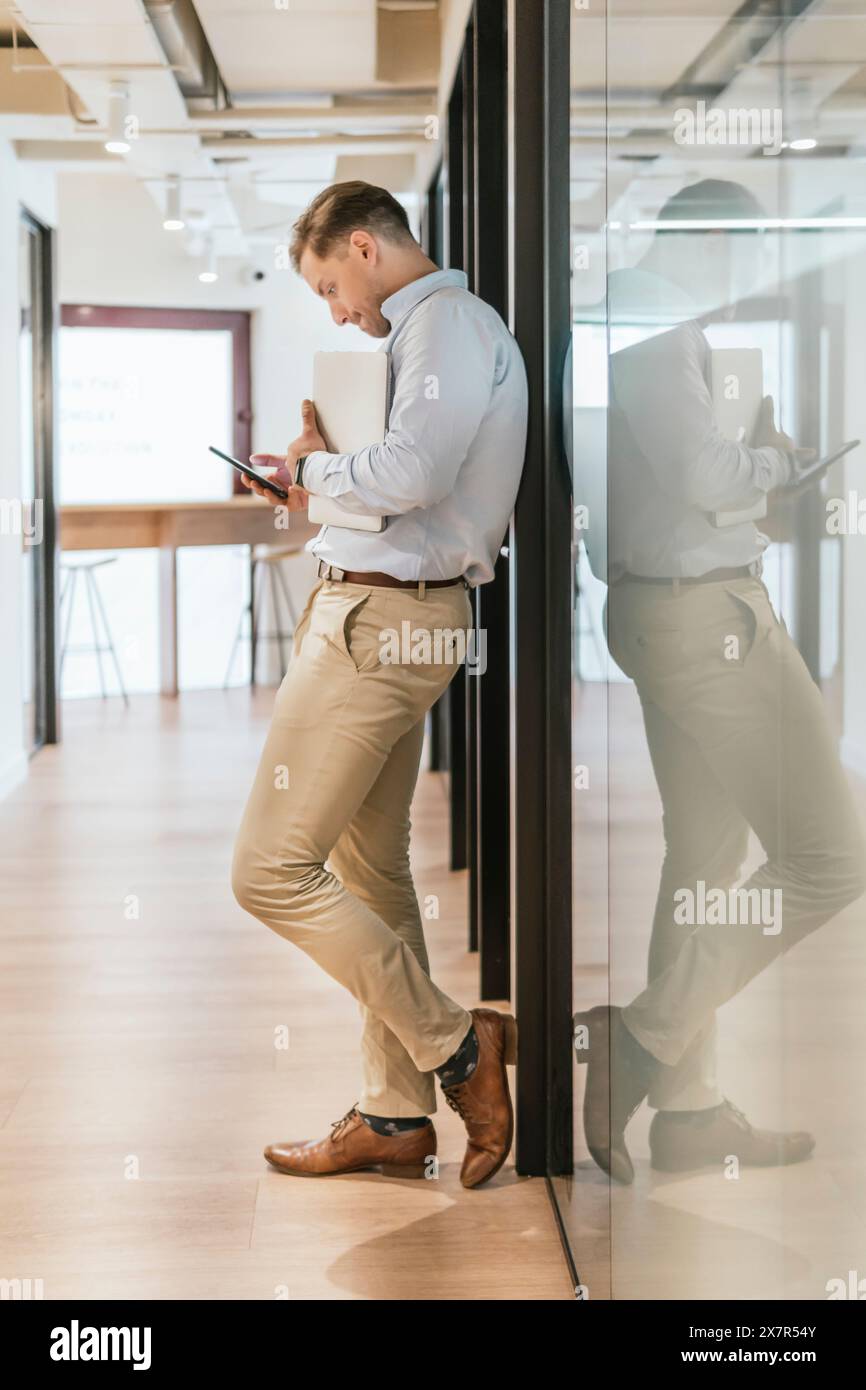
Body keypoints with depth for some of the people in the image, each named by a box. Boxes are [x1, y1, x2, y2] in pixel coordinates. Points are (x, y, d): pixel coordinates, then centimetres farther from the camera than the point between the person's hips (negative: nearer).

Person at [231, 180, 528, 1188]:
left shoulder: (449, 322, -12)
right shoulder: (432, 332, 21)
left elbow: (411, 474, -26)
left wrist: (317, 466, -8)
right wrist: (319, 487, 12)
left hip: (381, 616, -11)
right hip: (396, 618, 11)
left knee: (270, 871, -9)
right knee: (369, 868, 13)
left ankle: (453, 1042, -2)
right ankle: (394, 1117, 19)